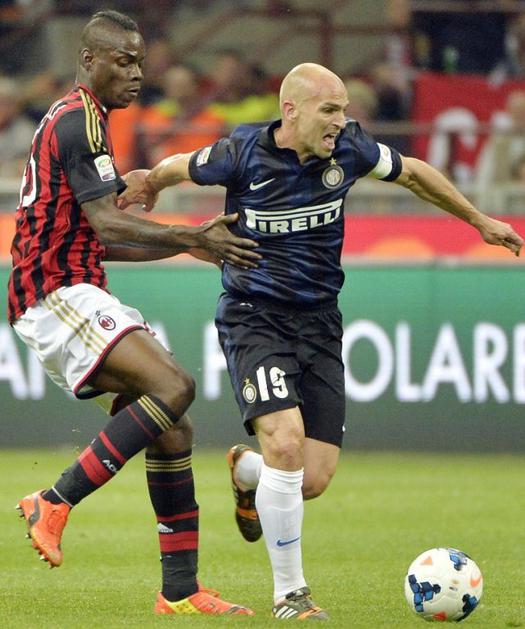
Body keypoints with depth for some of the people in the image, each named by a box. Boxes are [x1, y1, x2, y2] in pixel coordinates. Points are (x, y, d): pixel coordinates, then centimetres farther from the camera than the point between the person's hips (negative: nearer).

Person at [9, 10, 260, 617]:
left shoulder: (72, 120, 23)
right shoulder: (78, 119, -10)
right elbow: (105, 224, -20)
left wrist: (188, 243, 18)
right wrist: (191, 238, -25)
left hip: (72, 290, 10)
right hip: (56, 295, -10)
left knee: (171, 430, 2)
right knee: (173, 386, -26)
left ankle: (180, 590, 3)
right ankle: (55, 503, -21)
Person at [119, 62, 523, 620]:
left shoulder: (348, 149, -4)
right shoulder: (242, 154, -14)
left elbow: (412, 173, 15)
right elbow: (174, 169, 7)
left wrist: (480, 221, 23)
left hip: (319, 322, 4)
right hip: (254, 318, -4)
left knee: (313, 480, -4)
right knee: (286, 443, -24)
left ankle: (245, 471, 35)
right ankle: (289, 593, -9)